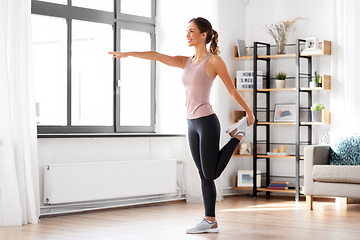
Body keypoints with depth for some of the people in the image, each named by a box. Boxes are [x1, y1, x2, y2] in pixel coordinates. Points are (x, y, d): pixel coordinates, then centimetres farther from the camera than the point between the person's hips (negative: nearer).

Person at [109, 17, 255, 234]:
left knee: (211, 174, -1)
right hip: (192, 124, 7)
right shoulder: (187, 62, 12)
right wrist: (128, 54, -4)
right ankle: (210, 221, 14)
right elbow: (158, 56, 4)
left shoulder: (214, 60, -6)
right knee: (204, 175, 8)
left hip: (207, 122, -7)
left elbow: (232, 90, -1)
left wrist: (249, 112, 7)